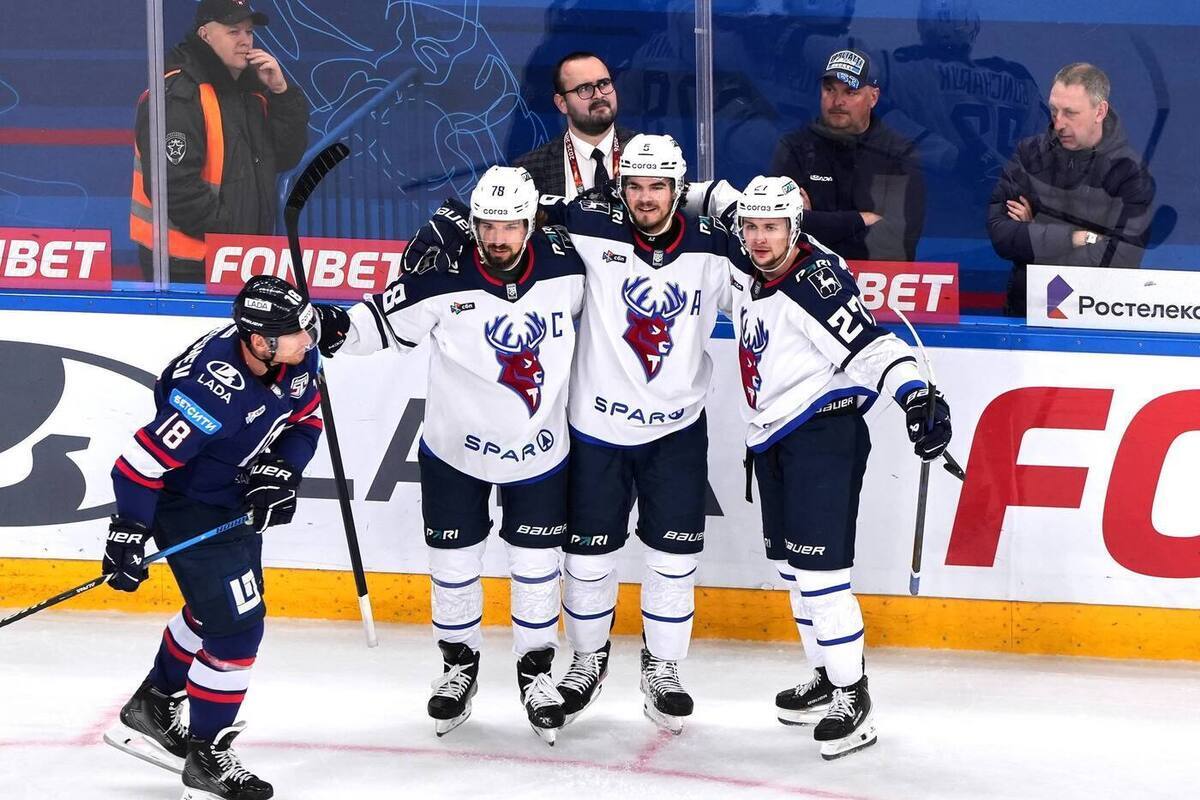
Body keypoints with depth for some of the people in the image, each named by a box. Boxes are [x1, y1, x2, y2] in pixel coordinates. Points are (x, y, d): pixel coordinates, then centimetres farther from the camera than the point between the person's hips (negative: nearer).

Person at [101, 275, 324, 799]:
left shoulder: (294, 358, -14)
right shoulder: (216, 389, -37)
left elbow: (304, 420, 4)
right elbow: (142, 460, -32)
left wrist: (279, 472, -11)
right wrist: (128, 534, -28)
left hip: (235, 500, 9)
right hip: (188, 506, -9)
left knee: (215, 610, 25)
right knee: (235, 627, -10)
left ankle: (152, 712, 45)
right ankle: (207, 758, 5)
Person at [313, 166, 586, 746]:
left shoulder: (565, 266, -14)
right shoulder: (444, 279, -20)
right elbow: (381, 319, -13)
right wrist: (333, 328, -30)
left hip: (539, 451, 1)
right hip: (455, 447, -1)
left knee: (536, 566, 8)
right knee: (453, 563, 11)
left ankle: (536, 670, 28)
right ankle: (459, 663, 34)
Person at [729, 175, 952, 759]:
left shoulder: (816, 281, -21)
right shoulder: (745, 270, 5)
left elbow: (871, 347, -28)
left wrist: (916, 396, -40)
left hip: (823, 431, -9)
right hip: (771, 436, 9)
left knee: (818, 567, -13)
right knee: (791, 564, 15)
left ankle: (852, 697, -8)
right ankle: (826, 676, 27)